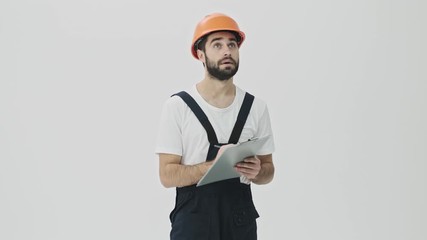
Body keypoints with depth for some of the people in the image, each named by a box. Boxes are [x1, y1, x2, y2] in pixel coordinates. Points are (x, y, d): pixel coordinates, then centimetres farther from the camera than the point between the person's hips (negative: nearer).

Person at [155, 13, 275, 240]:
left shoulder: (256, 107, 2)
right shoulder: (177, 106, -7)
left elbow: (268, 169, 9)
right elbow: (168, 175, -9)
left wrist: (256, 172, -13)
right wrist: (215, 164, -22)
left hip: (240, 218, 3)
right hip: (193, 217, -3)